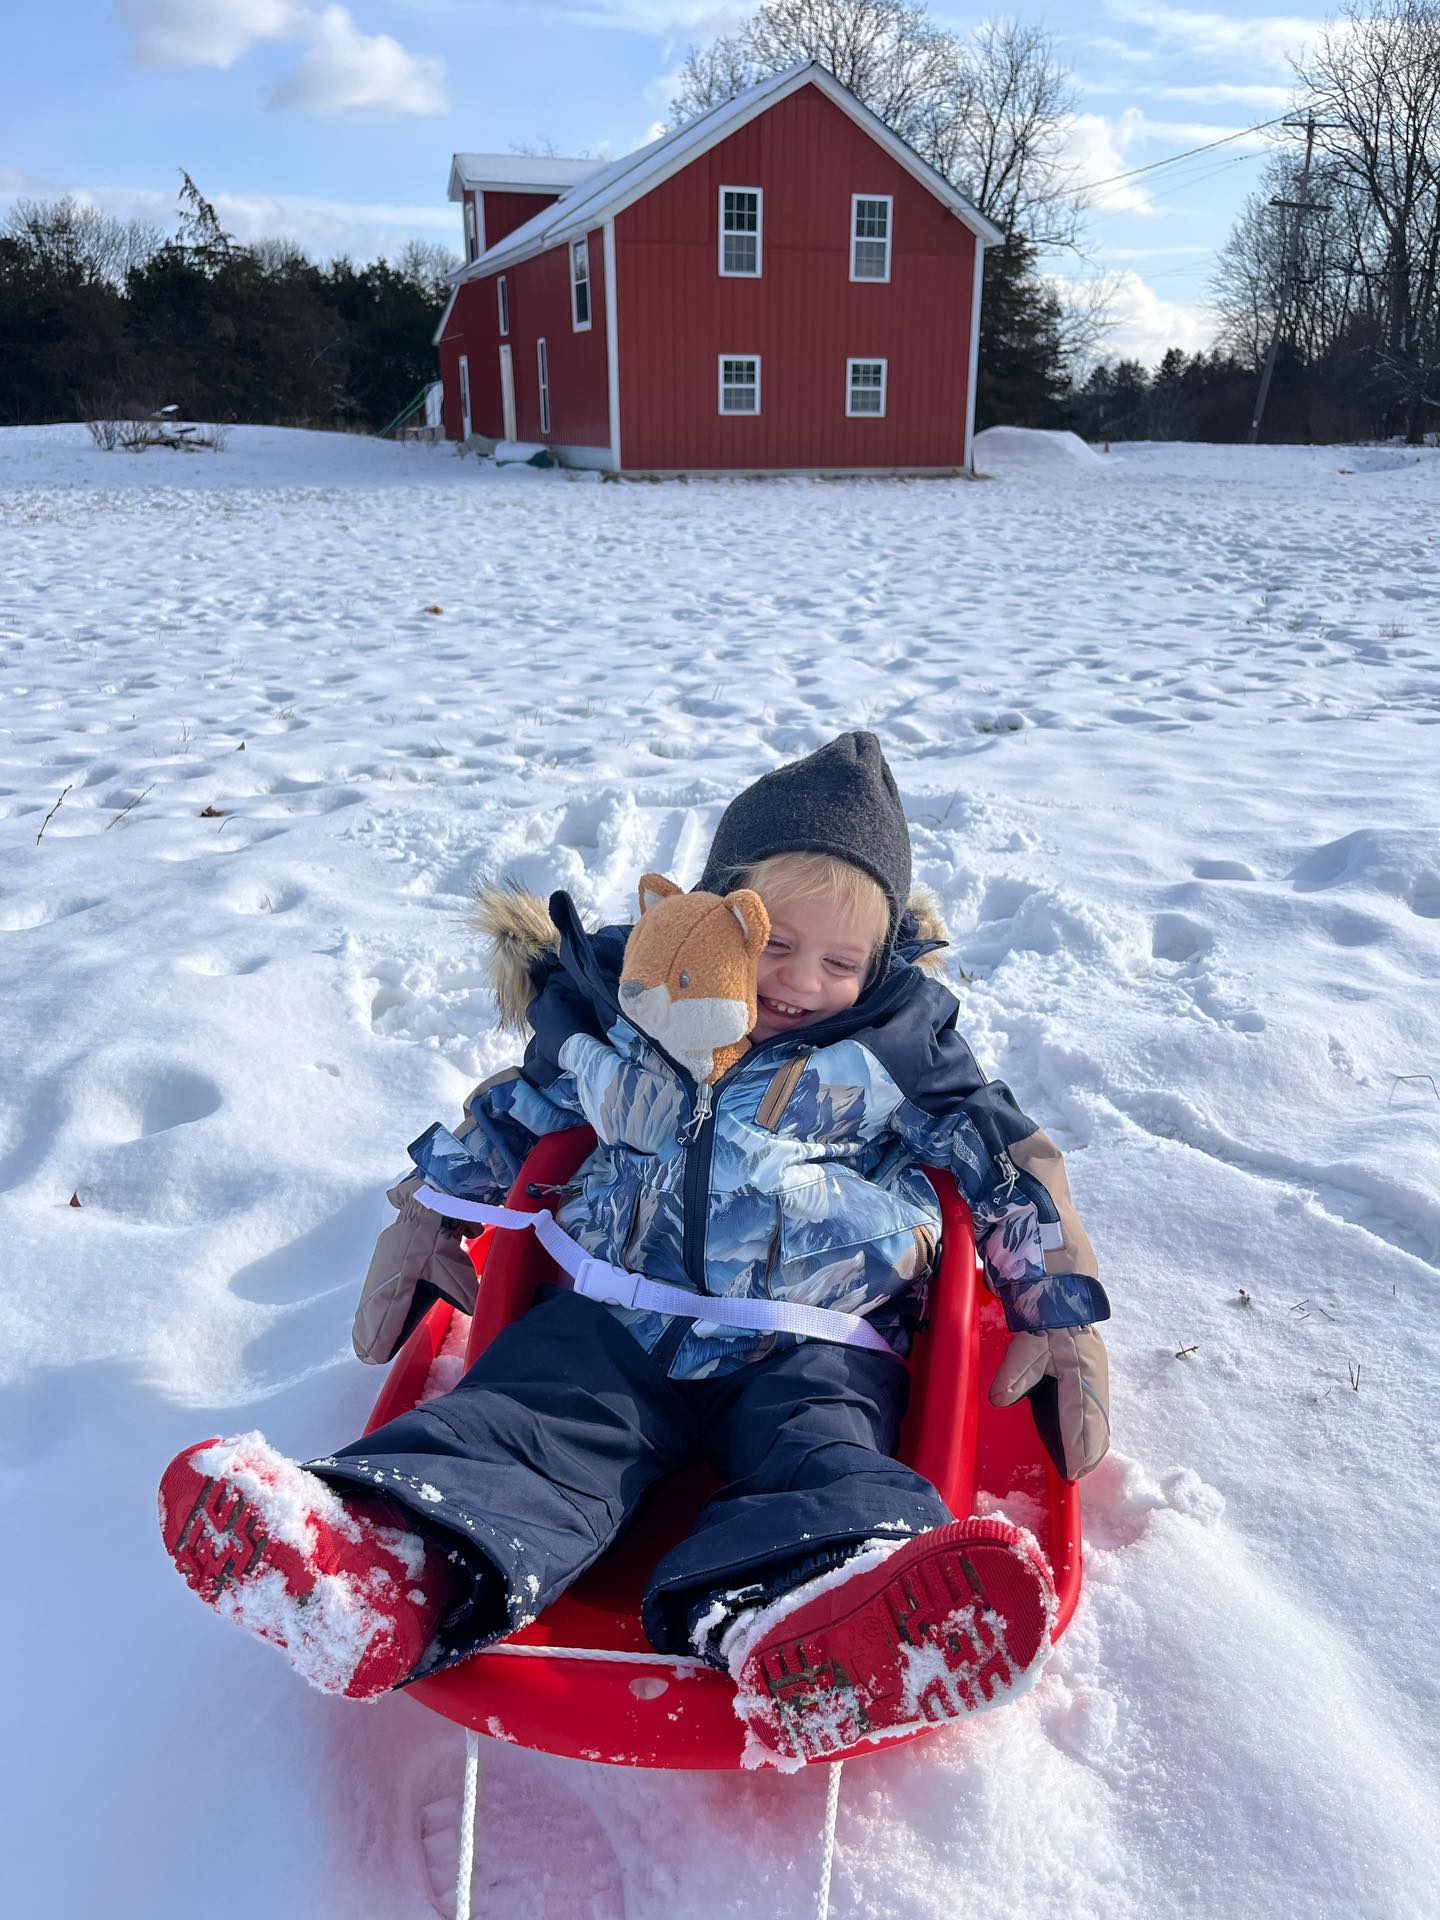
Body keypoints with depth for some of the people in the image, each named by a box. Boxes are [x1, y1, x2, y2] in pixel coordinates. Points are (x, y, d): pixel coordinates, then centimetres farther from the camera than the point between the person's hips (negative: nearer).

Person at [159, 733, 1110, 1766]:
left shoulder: (898, 1038, 6)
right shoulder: (624, 1000, 9)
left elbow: (1013, 1160, 10)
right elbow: (511, 1114, 23)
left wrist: (1066, 1317, 3)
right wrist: (423, 1220, 20)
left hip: (813, 1339, -1)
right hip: (619, 1320, 2)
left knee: (823, 1455, -33)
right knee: (520, 1415, -27)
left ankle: (808, 1636, -64)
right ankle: (388, 1573, -53)